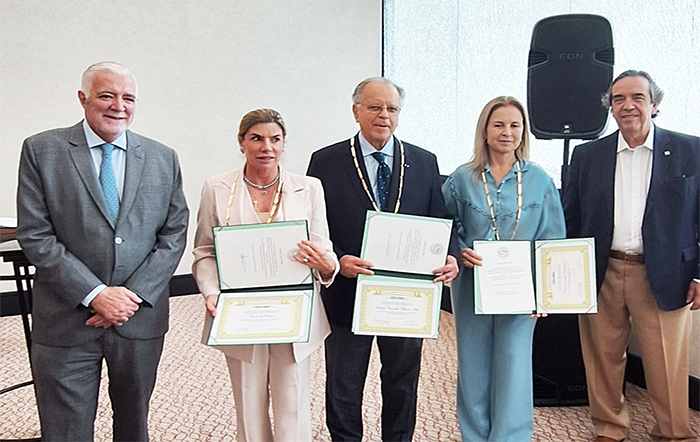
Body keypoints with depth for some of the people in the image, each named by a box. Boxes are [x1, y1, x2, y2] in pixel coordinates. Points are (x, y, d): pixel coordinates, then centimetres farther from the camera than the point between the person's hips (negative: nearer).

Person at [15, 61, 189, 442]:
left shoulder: (163, 159, 5)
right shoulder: (41, 150, -2)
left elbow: (174, 234, 2)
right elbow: (34, 236, -8)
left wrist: (135, 295, -10)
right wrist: (95, 295, -15)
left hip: (141, 318, 3)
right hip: (67, 323, -2)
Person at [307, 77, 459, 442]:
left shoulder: (424, 163, 4)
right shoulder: (326, 162, -4)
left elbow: (440, 223, 5)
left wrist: (449, 258, -14)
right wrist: (337, 261, -23)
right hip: (347, 293, -2)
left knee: (402, 385, 18)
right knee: (343, 388, 15)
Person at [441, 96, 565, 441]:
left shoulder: (539, 180, 2)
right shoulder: (461, 179, 0)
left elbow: (554, 241, 3)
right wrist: (460, 253, -15)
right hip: (472, 286, 0)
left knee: (514, 367, 1)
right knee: (474, 367, 10)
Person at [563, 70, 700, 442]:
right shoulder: (587, 155, 7)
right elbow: (570, 220, 9)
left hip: (663, 278, -2)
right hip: (601, 275, 2)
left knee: (666, 367, 5)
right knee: (602, 360, 11)